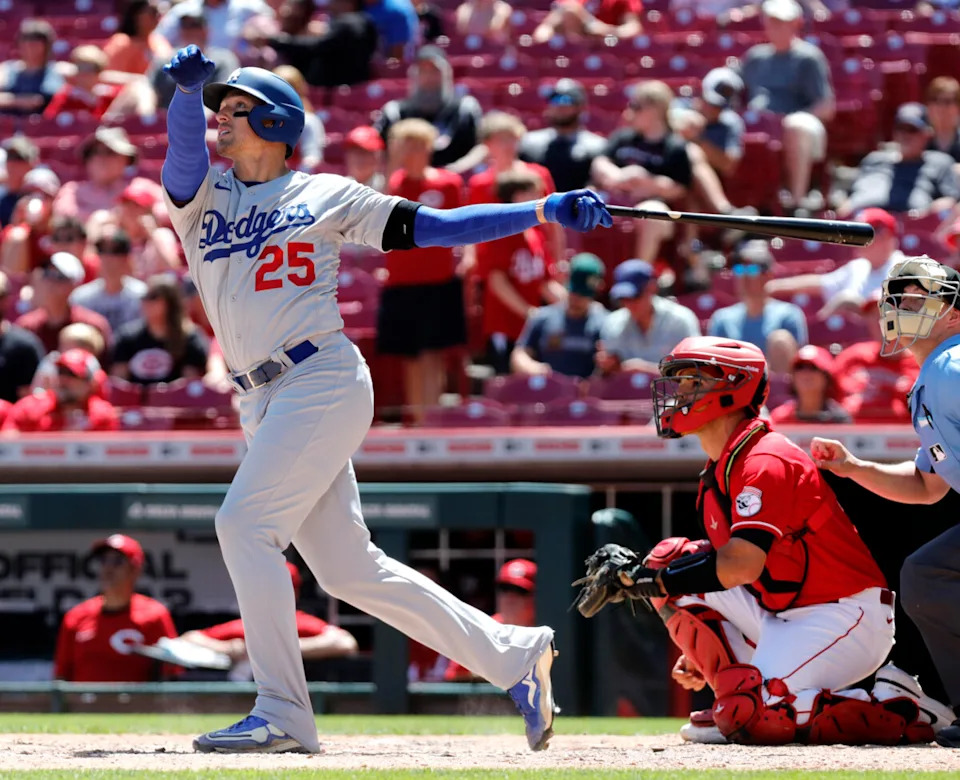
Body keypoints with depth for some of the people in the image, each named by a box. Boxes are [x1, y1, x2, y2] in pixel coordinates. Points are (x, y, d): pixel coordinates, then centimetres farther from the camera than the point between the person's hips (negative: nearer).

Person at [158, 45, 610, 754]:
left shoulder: (325, 196, 5)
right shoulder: (202, 197, 14)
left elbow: (432, 227, 4)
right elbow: (186, 151, -8)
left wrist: (544, 211, -3)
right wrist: (187, 88, -29)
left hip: (324, 381, -6)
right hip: (263, 399, 6)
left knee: (245, 523, -19)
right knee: (347, 568, 5)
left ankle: (282, 714, -16)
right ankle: (514, 656, 15)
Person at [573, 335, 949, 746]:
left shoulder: (764, 463, -18)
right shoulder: (719, 472, 13)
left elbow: (740, 566, -28)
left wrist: (638, 578, -22)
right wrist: (698, 656, 13)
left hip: (844, 616, -9)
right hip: (782, 617, 9)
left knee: (755, 715, -27)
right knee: (669, 560, 0)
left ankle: (900, 714, -10)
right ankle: (739, 702, -1)